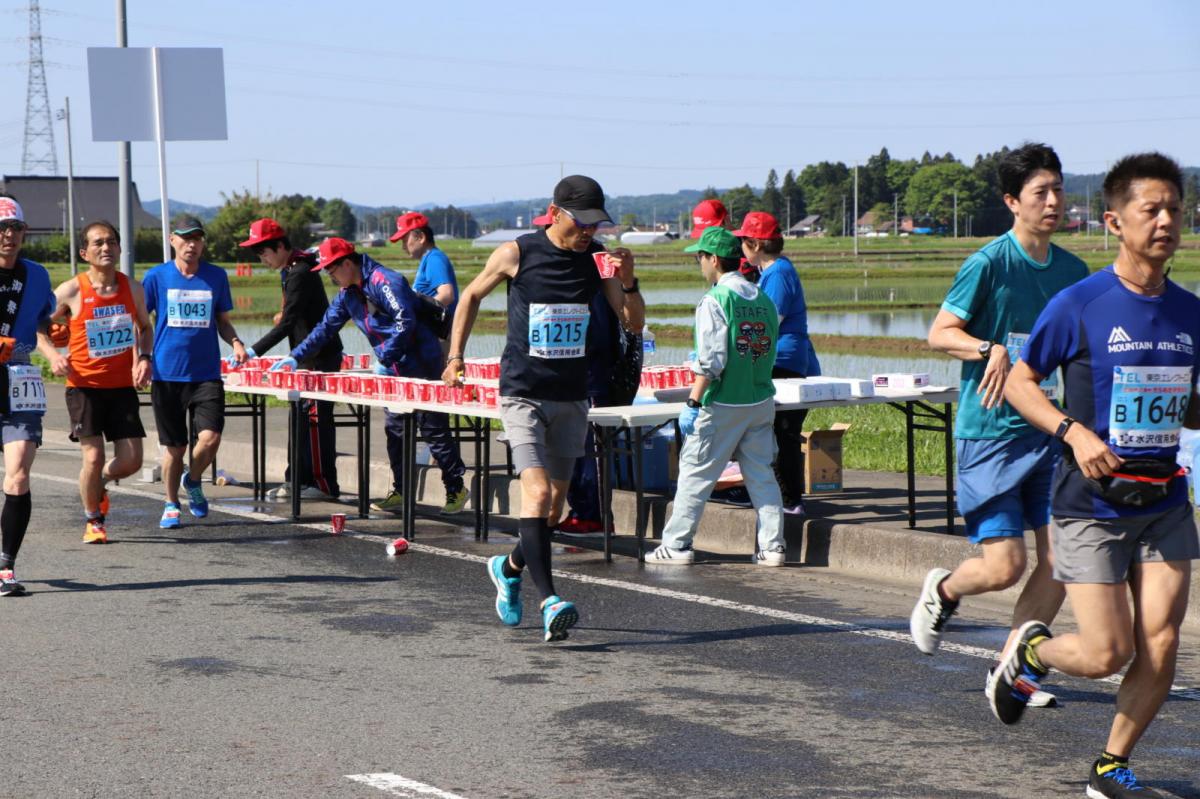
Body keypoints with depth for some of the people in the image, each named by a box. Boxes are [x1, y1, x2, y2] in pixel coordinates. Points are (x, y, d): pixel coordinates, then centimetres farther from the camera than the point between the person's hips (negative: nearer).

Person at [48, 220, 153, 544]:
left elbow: (144, 326, 20)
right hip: (84, 386, -3)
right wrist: (53, 356, -13)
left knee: (131, 461, -1)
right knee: (93, 457, -9)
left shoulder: (132, 289, 3)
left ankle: (99, 484, 33)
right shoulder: (71, 292, -8)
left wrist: (144, 357, 4)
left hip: (123, 386, 3)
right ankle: (93, 521, 15)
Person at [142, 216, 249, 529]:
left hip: (206, 374, 1)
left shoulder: (216, 277, 6)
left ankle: (192, 481, 18)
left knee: (210, 437, -14)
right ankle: (171, 505, 26)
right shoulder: (156, 277, 2)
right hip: (167, 374, -1)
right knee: (174, 446, 5)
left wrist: (236, 343, -4)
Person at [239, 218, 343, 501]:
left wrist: (254, 351, -25)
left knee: (316, 419, -8)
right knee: (299, 418, 11)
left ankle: (324, 484, -5)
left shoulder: (299, 273, -19)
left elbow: (287, 324, -24)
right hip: (307, 357, 10)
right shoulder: (290, 271, 13)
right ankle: (297, 480, 15)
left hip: (320, 357, -10)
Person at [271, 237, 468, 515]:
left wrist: (385, 358, -24)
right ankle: (401, 492, 15)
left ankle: (456, 489, 2)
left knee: (434, 430, -5)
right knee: (394, 429, 8)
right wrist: (295, 356, 16)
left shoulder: (384, 281, -17)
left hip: (420, 365, -9)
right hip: (393, 369, 9)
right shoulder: (347, 294, 12)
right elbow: (326, 328, 20)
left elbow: (405, 320, -25)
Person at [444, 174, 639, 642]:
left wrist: (628, 283, -20)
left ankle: (510, 567, 40)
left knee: (554, 506, 12)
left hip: (572, 398, 4)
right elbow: (472, 295, 10)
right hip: (522, 394, -4)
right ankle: (550, 602, -23)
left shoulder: (599, 257, 0)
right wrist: (456, 354, 5)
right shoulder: (517, 253, -7)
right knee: (537, 493, -20)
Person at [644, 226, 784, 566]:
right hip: (761, 401, 6)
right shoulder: (764, 300, 7)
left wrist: (693, 403, -14)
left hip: (722, 405, -6)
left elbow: (711, 360, -18)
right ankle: (772, 546, 8)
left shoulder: (715, 301, -13)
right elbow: (770, 352, 11)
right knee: (761, 474, 10)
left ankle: (676, 544, 7)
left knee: (695, 472, 3)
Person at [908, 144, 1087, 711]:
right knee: (1003, 566, -8)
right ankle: (942, 591, 25)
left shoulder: (1073, 271, 9)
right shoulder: (989, 264, -9)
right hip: (990, 433, -6)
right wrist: (990, 349, -26)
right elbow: (939, 333, -10)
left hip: (1050, 431, 6)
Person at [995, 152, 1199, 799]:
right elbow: (1019, 383, -2)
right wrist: (1073, 431, -17)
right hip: (1092, 505, -4)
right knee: (1107, 654, -6)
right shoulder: (1080, 305, -9)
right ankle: (1029, 652, 27)